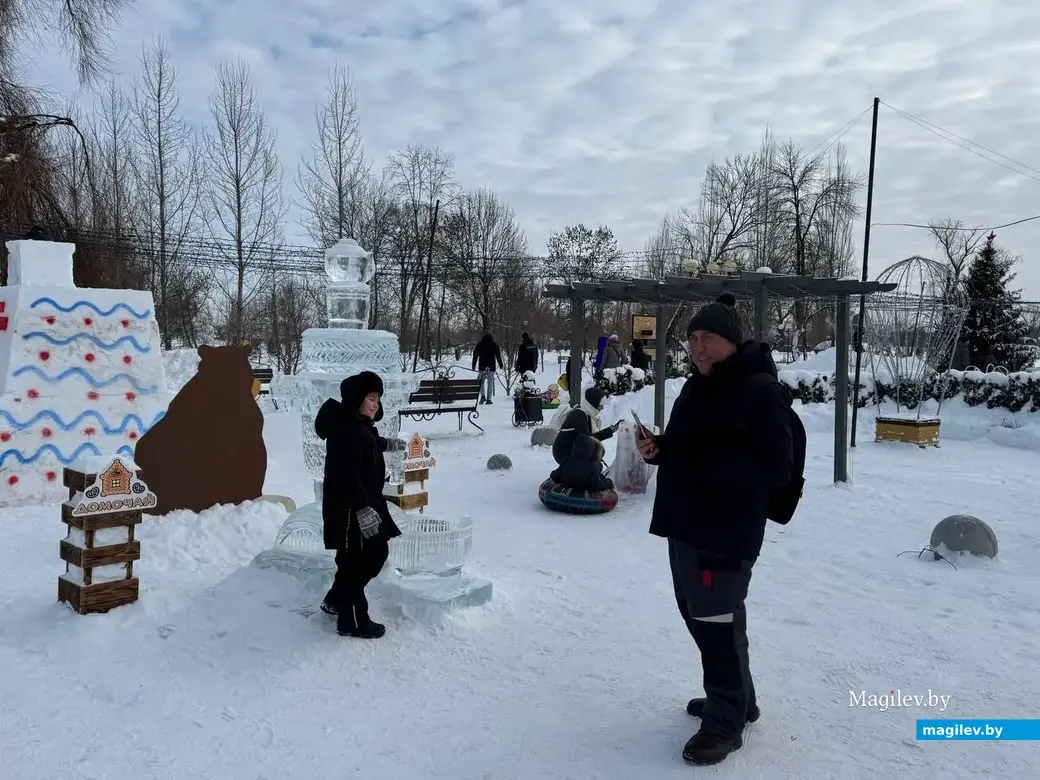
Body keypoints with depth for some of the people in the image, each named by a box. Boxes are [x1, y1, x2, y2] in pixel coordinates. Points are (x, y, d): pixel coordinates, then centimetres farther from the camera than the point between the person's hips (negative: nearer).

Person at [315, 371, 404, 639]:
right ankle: (352, 621, 12)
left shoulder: (358, 424, 10)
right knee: (354, 562, -1)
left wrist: (386, 443, 48)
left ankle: (335, 601, 33)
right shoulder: (347, 428, -24)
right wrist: (363, 509, -35)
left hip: (363, 503, 11)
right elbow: (348, 475, -31)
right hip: (348, 508, -11)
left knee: (377, 552, 20)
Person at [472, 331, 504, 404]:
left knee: (482, 381, 12)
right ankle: (488, 399, 1)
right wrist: (501, 365, 12)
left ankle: (483, 395, -8)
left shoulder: (479, 344, 2)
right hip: (491, 366, 0)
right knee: (490, 382, 4)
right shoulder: (494, 345, 2)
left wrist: (474, 366, 8)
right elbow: (498, 355, 4)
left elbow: (475, 355, 3)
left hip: (482, 366, 0)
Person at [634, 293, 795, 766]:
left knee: (719, 623, -1)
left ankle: (725, 722, 15)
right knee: (698, 614, 19)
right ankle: (735, 698, 37)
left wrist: (705, 463, -25)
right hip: (686, 526, 10)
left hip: (725, 533, -10)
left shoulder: (760, 391, -16)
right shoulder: (698, 387, 13)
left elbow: (775, 467, -23)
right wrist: (658, 449, 1)